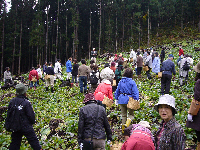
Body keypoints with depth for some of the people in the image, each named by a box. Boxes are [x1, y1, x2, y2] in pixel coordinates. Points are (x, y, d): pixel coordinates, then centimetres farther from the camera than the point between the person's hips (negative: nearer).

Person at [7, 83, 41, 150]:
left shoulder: (12, 101, -4)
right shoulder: (26, 103, -22)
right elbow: (31, 115, -16)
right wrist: (33, 121, 5)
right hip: (26, 127, -6)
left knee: (15, 142, 17)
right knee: (33, 140, 9)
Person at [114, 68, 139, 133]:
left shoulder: (121, 81, 4)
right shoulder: (132, 82, -10)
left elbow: (117, 91, 11)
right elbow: (135, 93, -14)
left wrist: (117, 99, 20)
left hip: (121, 100, 4)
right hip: (129, 100, -4)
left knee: (123, 115, 16)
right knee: (131, 114, 13)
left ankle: (123, 130, 21)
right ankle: (127, 124, -14)